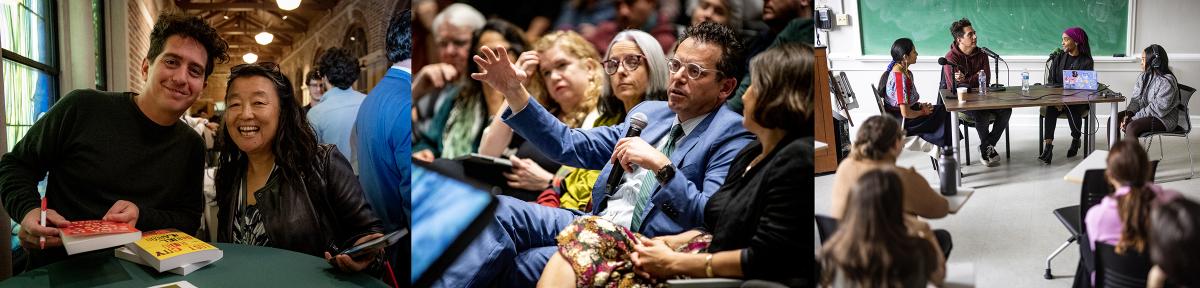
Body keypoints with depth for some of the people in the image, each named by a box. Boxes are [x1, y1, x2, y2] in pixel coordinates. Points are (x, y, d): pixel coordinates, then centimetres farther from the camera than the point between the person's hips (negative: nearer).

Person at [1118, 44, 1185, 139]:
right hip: (1145, 114, 8)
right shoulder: (1144, 77, 5)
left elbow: (1158, 109, -24)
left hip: (1164, 119, -8)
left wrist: (1133, 119, -23)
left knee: (1131, 127, -32)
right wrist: (1128, 114, -15)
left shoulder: (1167, 82, -20)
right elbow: (1135, 99, 5)